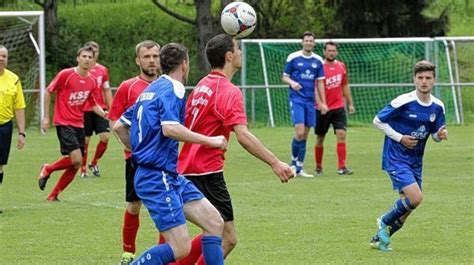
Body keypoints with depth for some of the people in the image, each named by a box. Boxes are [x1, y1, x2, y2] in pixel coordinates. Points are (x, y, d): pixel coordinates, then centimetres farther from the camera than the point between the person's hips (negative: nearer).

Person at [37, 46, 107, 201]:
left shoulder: (92, 82, 7)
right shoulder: (66, 75, -10)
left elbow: (93, 104, 19)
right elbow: (48, 92, -3)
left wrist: (104, 114, -2)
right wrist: (46, 117, -5)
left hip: (79, 125, 6)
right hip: (64, 123, -6)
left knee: (75, 165, 3)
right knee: (76, 159, -20)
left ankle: (53, 195, 15)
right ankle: (47, 170, 6)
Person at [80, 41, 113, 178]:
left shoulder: (103, 70, 9)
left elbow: (107, 91, 14)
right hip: (85, 110, -3)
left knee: (105, 137, -8)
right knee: (85, 140, 1)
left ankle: (93, 163, 12)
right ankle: (83, 169, 13)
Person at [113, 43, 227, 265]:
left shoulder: (150, 90, 17)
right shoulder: (172, 90, -11)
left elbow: (119, 126, 20)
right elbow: (169, 128, -28)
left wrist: (140, 153, 25)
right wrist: (209, 140, -20)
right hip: (158, 178, -10)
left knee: (215, 223, 7)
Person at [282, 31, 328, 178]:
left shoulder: (318, 60, 9)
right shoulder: (293, 58, -2)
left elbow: (320, 82, 14)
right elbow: (284, 76, 4)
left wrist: (323, 103, 10)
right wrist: (292, 82, -19)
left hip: (310, 100, 4)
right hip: (296, 99, -4)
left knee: (305, 135, 4)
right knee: (299, 132, -16)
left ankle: (299, 168, 10)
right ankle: (294, 161, 3)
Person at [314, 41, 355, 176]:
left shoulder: (341, 66, 5)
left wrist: (350, 103, 18)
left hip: (338, 108, 3)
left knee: (341, 135, -11)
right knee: (320, 139, 8)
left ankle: (341, 167, -11)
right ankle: (318, 167, 22)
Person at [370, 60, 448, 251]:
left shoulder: (438, 107, 1)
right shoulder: (403, 102, -17)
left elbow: (435, 134, 11)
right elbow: (378, 121, -9)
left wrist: (440, 134, -14)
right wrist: (400, 138, -16)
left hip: (415, 161, 7)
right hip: (396, 158, -7)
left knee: (407, 207, 9)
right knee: (415, 197, -21)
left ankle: (379, 239, 27)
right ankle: (385, 222, 5)